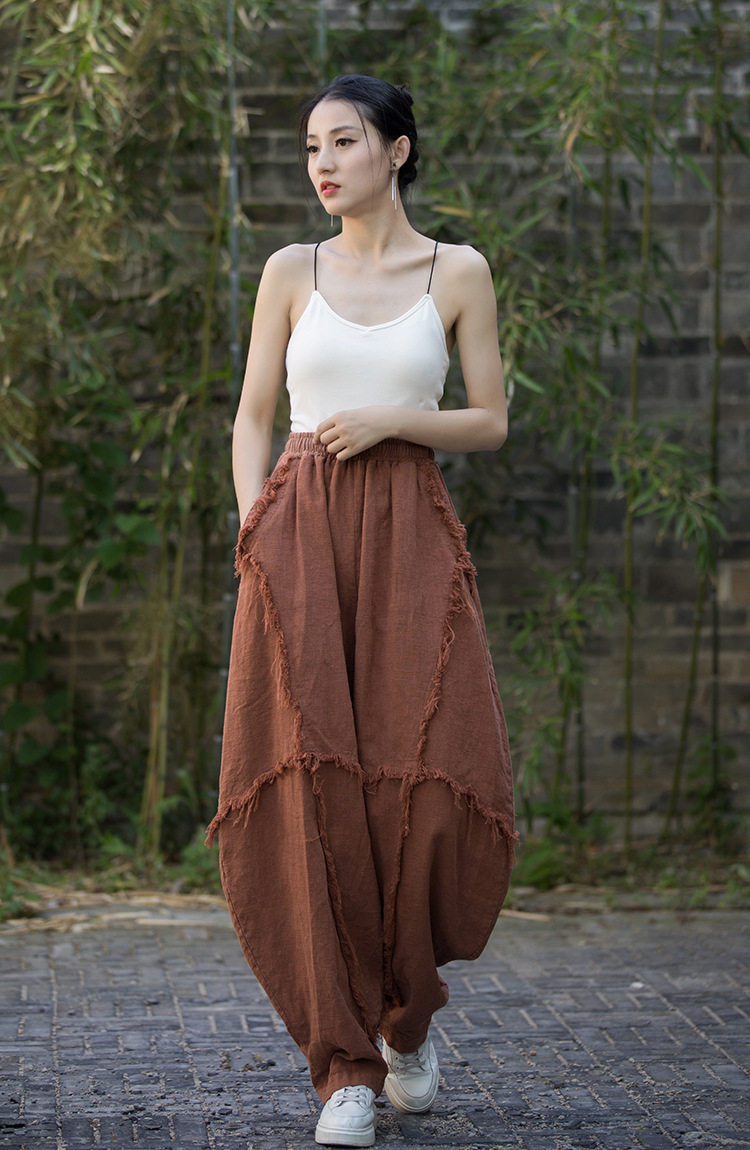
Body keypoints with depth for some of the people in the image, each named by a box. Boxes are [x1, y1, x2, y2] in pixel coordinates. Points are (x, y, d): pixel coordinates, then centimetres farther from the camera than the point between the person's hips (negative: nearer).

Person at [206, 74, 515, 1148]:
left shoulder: (459, 273, 8)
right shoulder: (291, 272, 12)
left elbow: (490, 421, 8)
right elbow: (252, 416, 12)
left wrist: (388, 420, -8)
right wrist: (254, 525, -3)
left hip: (410, 538, -1)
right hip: (301, 536, 1)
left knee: (431, 787, -11)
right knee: (312, 787, -9)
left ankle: (407, 1014, 17)